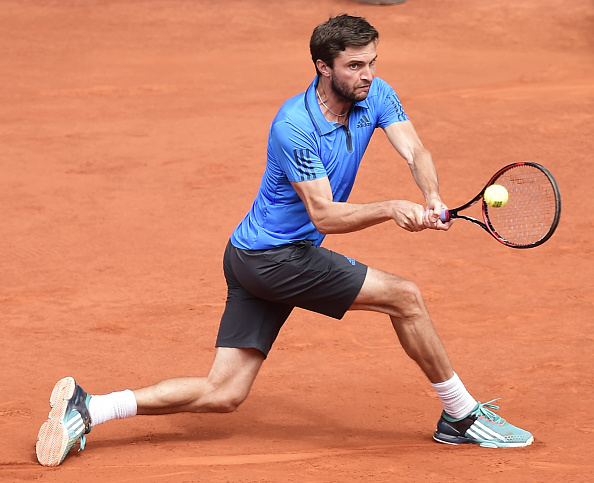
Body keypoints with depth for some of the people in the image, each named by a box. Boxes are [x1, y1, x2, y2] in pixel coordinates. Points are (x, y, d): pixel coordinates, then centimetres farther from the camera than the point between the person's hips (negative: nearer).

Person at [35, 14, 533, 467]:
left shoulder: (376, 95, 0)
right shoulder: (294, 126, -22)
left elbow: (415, 151, -11)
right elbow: (324, 214, -24)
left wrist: (432, 199, -32)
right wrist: (391, 208, -38)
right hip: (275, 256, -8)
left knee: (223, 394, 5)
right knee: (404, 295, -10)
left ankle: (86, 408, 5)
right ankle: (462, 415, 5)